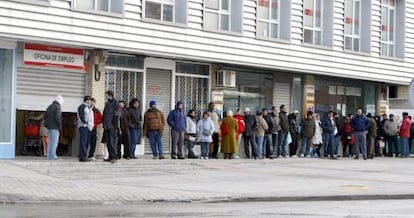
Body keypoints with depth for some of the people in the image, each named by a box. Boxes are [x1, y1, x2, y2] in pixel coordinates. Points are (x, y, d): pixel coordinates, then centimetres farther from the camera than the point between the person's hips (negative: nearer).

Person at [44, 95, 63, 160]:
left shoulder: (49, 107, 16)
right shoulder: (58, 107, -10)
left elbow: (45, 116, 17)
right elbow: (57, 117, -19)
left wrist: (47, 123, 16)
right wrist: (60, 125, -9)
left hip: (49, 126, 8)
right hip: (55, 127, -8)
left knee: (50, 142, 12)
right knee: (54, 142, -7)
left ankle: (49, 155, 12)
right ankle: (53, 156, -9)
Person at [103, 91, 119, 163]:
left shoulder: (115, 103, -7)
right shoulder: (107, 103, 17)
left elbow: (116, 115, -13)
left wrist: (115, 124, -18)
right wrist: (104, 124, 16)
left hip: (112, 126, -8)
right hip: (107, 126, 8)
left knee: (112, 142, -10)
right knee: (108, 142, 9)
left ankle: (114, 157, -9)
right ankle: (110, 156, 14)